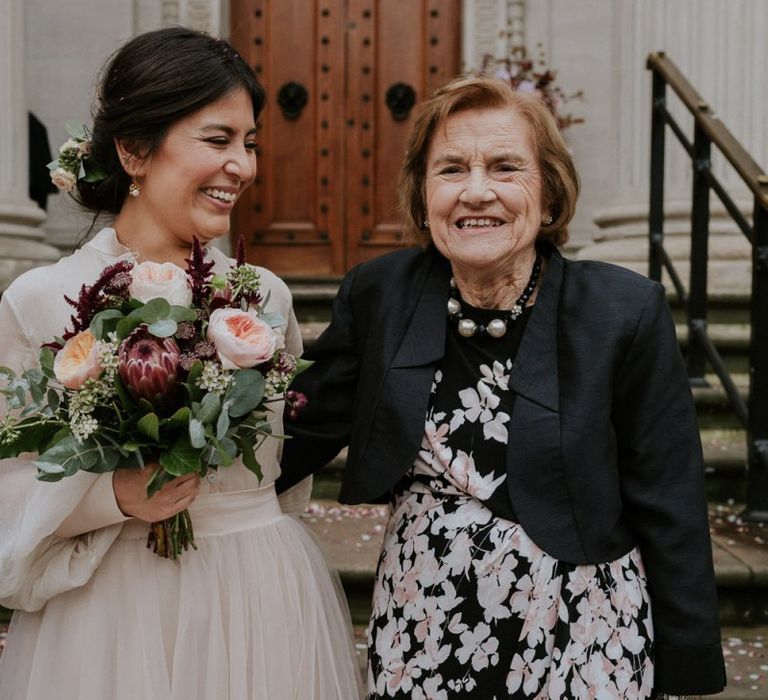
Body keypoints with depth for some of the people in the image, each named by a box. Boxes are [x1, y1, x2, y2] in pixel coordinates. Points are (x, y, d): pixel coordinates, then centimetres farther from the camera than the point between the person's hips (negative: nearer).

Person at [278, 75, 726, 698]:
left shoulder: (627, 313, -13)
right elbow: (302, 426, 2)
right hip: (419, 636, 3)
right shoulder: (378, 295, -6)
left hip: (580, 642, -2)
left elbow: (668, 512, -8)